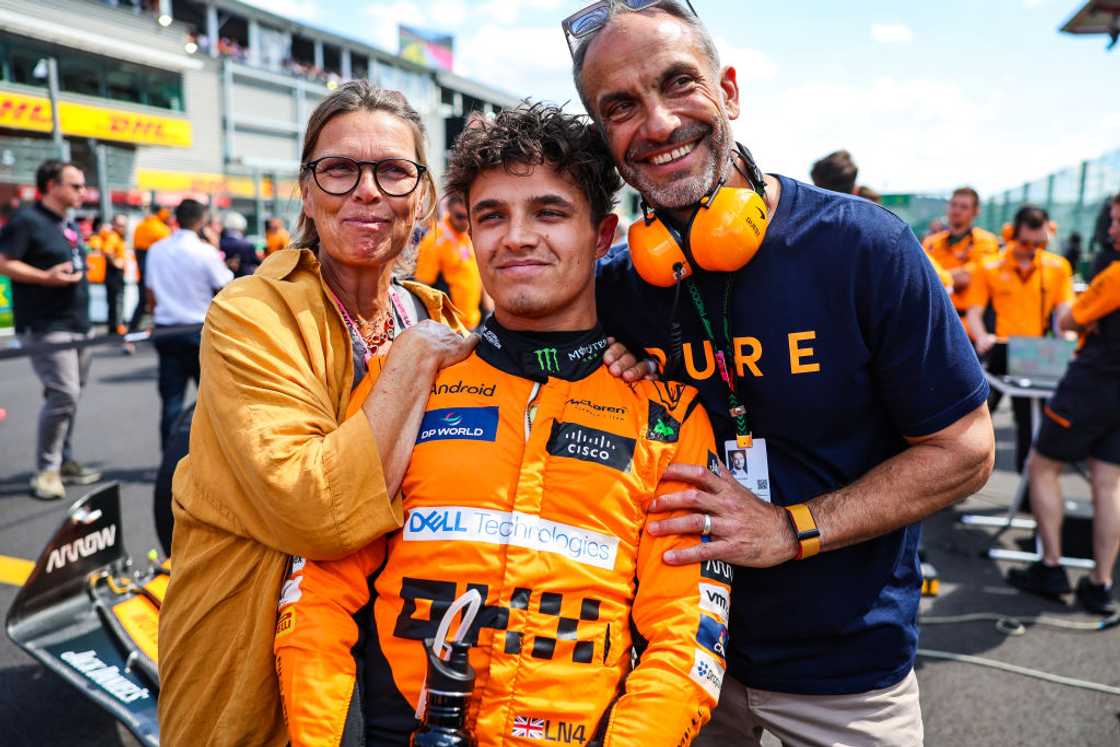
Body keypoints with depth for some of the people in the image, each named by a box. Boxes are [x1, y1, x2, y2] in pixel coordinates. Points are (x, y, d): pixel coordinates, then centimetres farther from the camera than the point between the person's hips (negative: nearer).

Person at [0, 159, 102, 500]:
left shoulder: (68, 225, 17)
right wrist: (46, 277, -22)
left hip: (76, 324, 9)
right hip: (46, 326, -9)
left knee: (69, 396, 13)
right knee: (63, 394, -14)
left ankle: (64, 461, 24)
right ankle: (46, 470, -1)